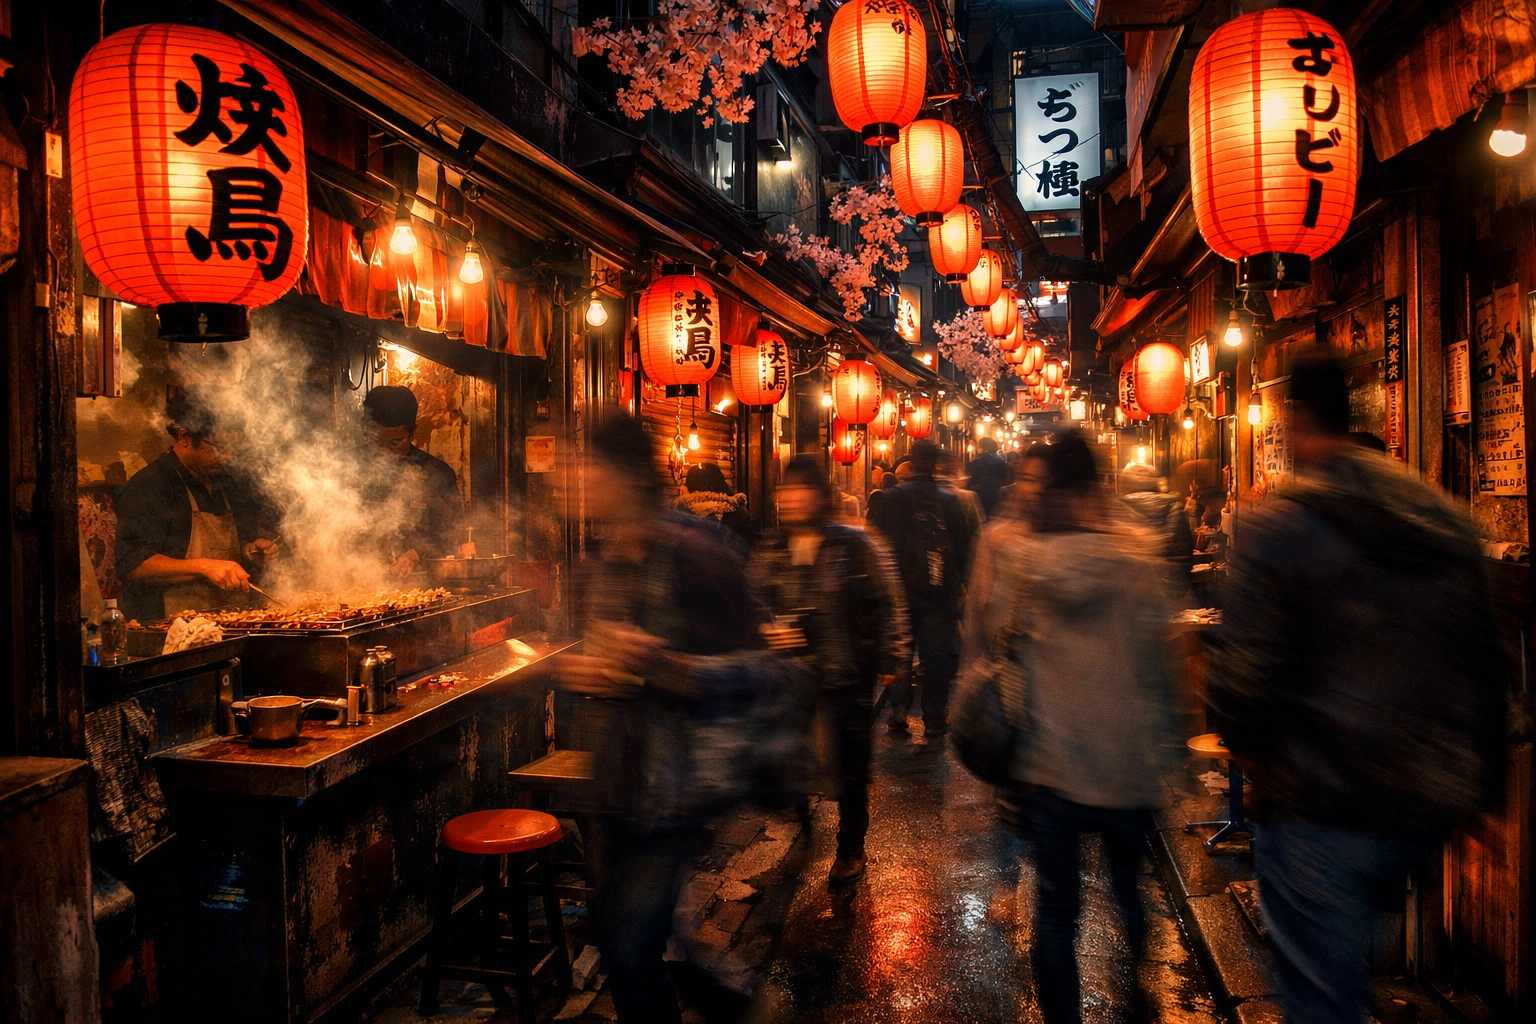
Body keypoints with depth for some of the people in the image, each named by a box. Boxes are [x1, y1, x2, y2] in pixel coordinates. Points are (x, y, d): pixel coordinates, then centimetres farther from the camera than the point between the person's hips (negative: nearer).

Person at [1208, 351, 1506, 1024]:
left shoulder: (1283, 521, -16)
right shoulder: (1446, 521, 4)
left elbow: (1242, 671, -18)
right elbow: (1485, 663, 10)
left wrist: (1248, 747, 2)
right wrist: (1479, 777, 19)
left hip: (1321, 806, -6)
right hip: (1430, 802, 7)